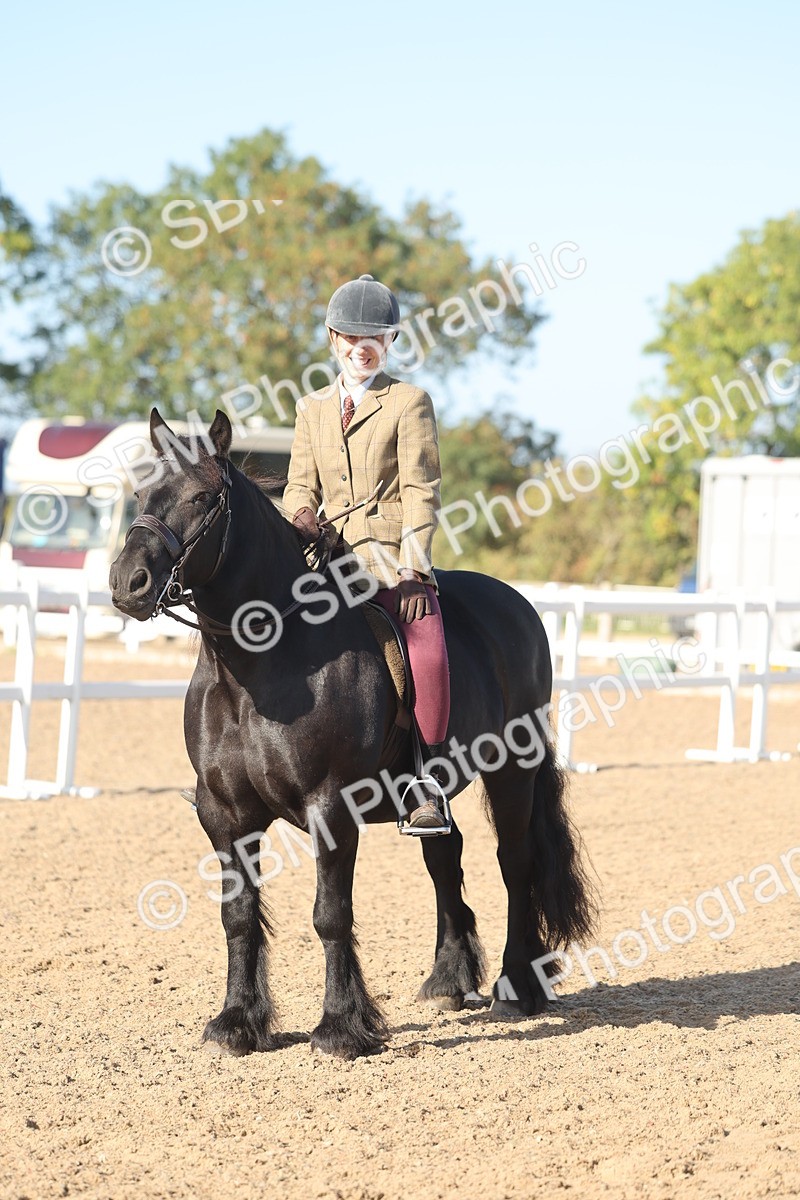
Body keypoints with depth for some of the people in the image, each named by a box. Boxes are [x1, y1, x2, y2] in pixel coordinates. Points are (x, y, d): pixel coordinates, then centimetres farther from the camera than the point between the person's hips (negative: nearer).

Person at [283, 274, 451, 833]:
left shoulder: (410, 403, 4)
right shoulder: (312, 408, 19)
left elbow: (421, 492, -2)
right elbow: (301, 484, 18)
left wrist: (411, 569, -13)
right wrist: (302, 518, -7)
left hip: (394, 559, -5)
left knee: (428, 653, -26)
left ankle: (426, 783, -18)